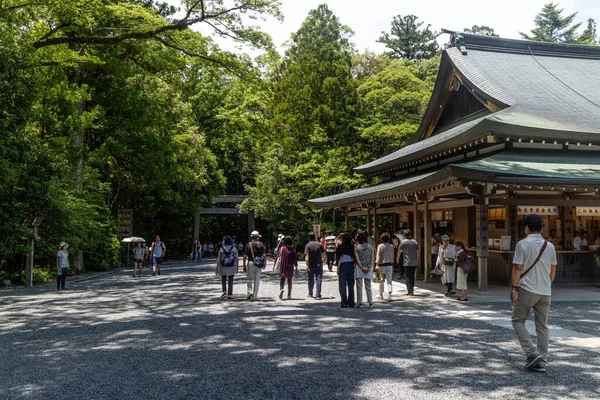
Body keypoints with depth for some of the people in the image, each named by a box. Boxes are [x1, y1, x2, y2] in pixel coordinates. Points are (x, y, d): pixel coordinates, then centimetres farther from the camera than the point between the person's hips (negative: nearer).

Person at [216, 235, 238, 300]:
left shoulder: (221, 249, -5)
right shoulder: (234, 249, -4)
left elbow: (219, 260, -5)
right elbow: (237, 259, 0)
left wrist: (217, 268, 2)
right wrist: (237, 267, 11)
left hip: (223, 268, 0)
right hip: (231, 267, 0)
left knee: (223, 281, 15)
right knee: (230, 281, 9)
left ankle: (224, 292, -2)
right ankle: (230, 294, 11)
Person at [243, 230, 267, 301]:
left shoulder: (248, 245, 1)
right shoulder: (260, 244, 0)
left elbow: (245, 256, -3)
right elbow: (264, 255, -5)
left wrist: (244, 265, 4)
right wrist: (265, 263, 7)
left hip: (250, 263, 0)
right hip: (259, 264, 0)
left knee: (249, 279, 16)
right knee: (256, 280, 6)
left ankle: (250, 291, -5)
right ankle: (254, 297, 8)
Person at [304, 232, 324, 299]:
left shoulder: (307, 245, -7)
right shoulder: (319, 244, 0)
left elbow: (307, 256, -18)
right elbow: (323, 253, 11)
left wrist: (307, 265, -20)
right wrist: (322, 260, 29)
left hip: (311, 265, -1)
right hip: (319, 265, 1)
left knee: (311, 280, 14)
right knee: (319, 279, -1)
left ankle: (310, 293, 29)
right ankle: (318, 295, -9)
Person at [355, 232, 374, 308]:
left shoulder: (357, 247, -5)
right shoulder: (370, 247, 4)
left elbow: (357, 259, -10)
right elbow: (372, 258, -1)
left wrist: (362, 268, -9)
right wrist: (370, 268, -5)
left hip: (359, 268, -3)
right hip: (368, 268, 3)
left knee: (359, 287, 2)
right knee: (368, 287, 12)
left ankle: (360, 303, 0)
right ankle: (370, 303, 10)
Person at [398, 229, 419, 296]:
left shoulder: (403, 242, -5)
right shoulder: (415, 242, 7)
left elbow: (399, 252, 2)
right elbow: (418, 252, 10)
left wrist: (398, 259, 18)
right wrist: (417, 260, 22)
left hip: (406, 262, -4)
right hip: (414, 263, 4)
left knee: (408, 276, 0)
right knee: (412, 276, 13)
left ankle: (409, 291, -5)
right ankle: (412, 290, 18)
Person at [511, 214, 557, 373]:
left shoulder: (523, 244, -9)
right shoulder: (549, 246, 7)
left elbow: (517, 268, -12)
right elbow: (553, 270, 13)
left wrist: (513, 288, -6)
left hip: (527, 290, -5)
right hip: (545, 292, 5)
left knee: (518, 321, 7)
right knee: (542, 326, 9)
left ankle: (532, 354, -5)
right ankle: (540, 362, 10)